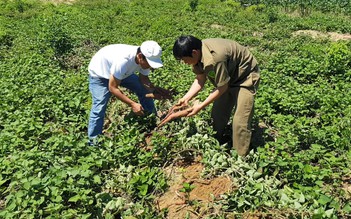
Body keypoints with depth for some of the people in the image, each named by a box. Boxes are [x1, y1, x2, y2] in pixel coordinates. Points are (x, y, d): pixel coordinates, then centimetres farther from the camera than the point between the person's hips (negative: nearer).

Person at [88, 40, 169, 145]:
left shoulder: (145, 58, -24)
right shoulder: (123, 60, -45)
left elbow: (143, 78, -7)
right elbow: (112, 88, -35)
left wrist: (154, 89, -27)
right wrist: (132, 104, -37)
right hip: (99, 74, -6)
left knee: (144, 91, 3)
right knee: (99, 108, -18)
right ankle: (93, 142, -5)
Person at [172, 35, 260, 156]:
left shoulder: (215, 58, -38)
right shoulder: (198, 54, -13)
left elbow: (222, 87, -28)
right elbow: (200, 79, -4)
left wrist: (201, 106, -22)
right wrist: (186, 98, -13)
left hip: (245, 77, -8)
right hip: (228, 76, 9)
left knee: (240, 121, -12)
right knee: (217, 114, 12)